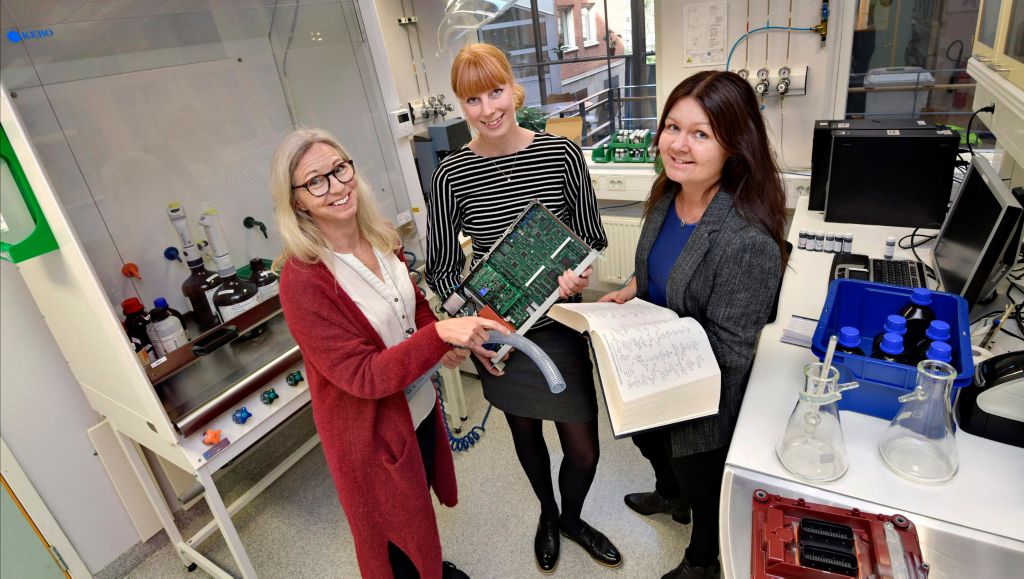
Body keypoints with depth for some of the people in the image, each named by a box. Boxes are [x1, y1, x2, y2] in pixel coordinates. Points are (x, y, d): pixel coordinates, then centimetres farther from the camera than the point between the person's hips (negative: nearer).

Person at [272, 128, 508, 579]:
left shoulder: (380, 240, -7)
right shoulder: (303, 280, -28)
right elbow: (362, 375, -28)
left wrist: (447, 345, -10)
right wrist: (439, 336, -38)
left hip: (419, 407, 7)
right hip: (370, 431, -6)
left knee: (419, 500, 31)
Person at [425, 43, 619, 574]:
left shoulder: (563, 154, -9)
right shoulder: (451, 175, -10)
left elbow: (592, 237, -1)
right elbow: (441, 269, -4)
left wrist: (578, 269, -22)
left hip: (560, 324, 1)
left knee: (584, 450, 9)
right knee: (526, 433, 22)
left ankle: (572, 518, 45)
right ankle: (547, 514, 53)